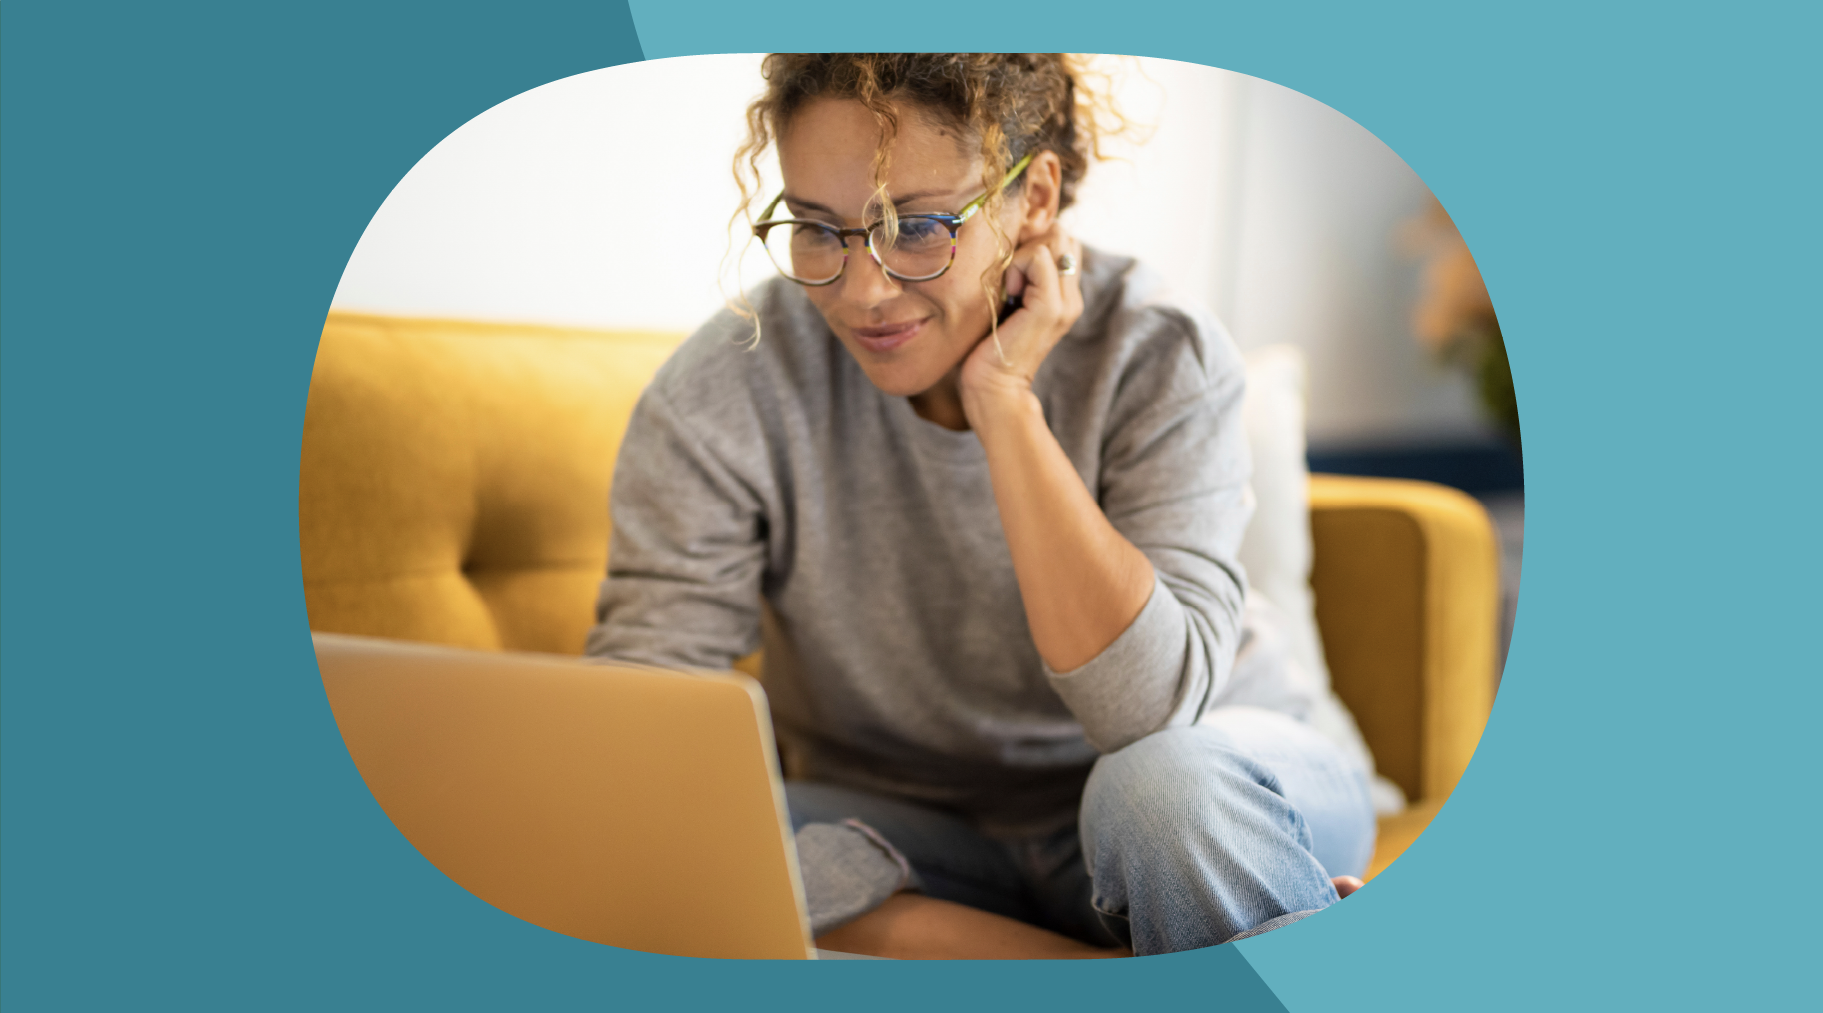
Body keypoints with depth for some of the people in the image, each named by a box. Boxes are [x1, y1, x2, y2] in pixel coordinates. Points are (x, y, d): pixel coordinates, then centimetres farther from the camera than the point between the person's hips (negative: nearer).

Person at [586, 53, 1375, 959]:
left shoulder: (1159, 359, -18)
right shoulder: (721, 401, -16)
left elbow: (1147, 712, -30)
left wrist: (1003, 401, -31)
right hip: (908, 835, 2)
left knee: (1173, 784, -37)